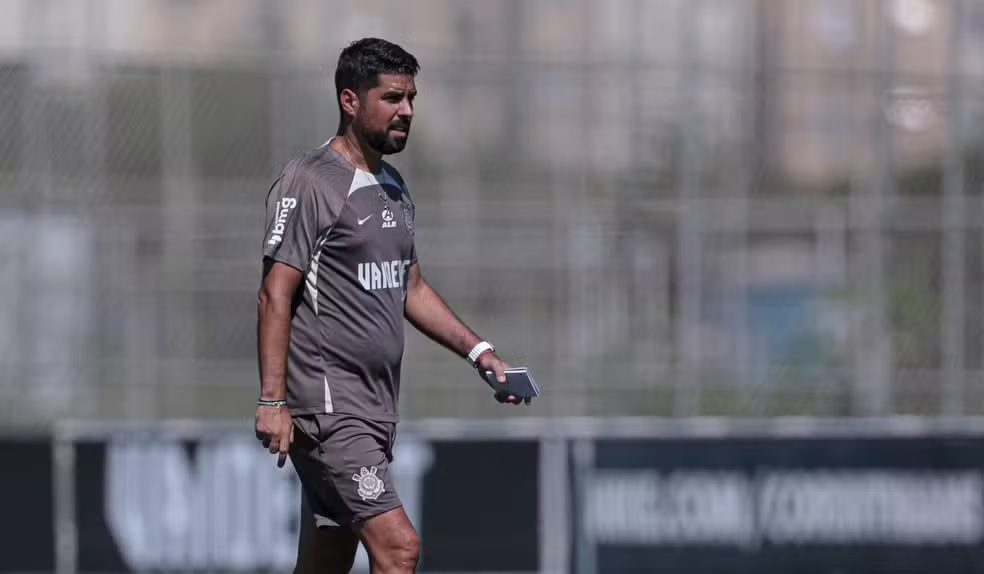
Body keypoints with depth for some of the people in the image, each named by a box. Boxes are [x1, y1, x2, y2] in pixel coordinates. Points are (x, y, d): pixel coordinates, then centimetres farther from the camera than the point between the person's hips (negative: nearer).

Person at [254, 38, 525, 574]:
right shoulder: (308, 183, -10)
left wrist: (478, 350, 15)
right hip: (326, 405, -9)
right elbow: (276, 295, -14)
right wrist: (272, 400, -20)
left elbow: (410, 288, 26)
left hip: (376, 410, 9)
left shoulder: (392, 187, 17)